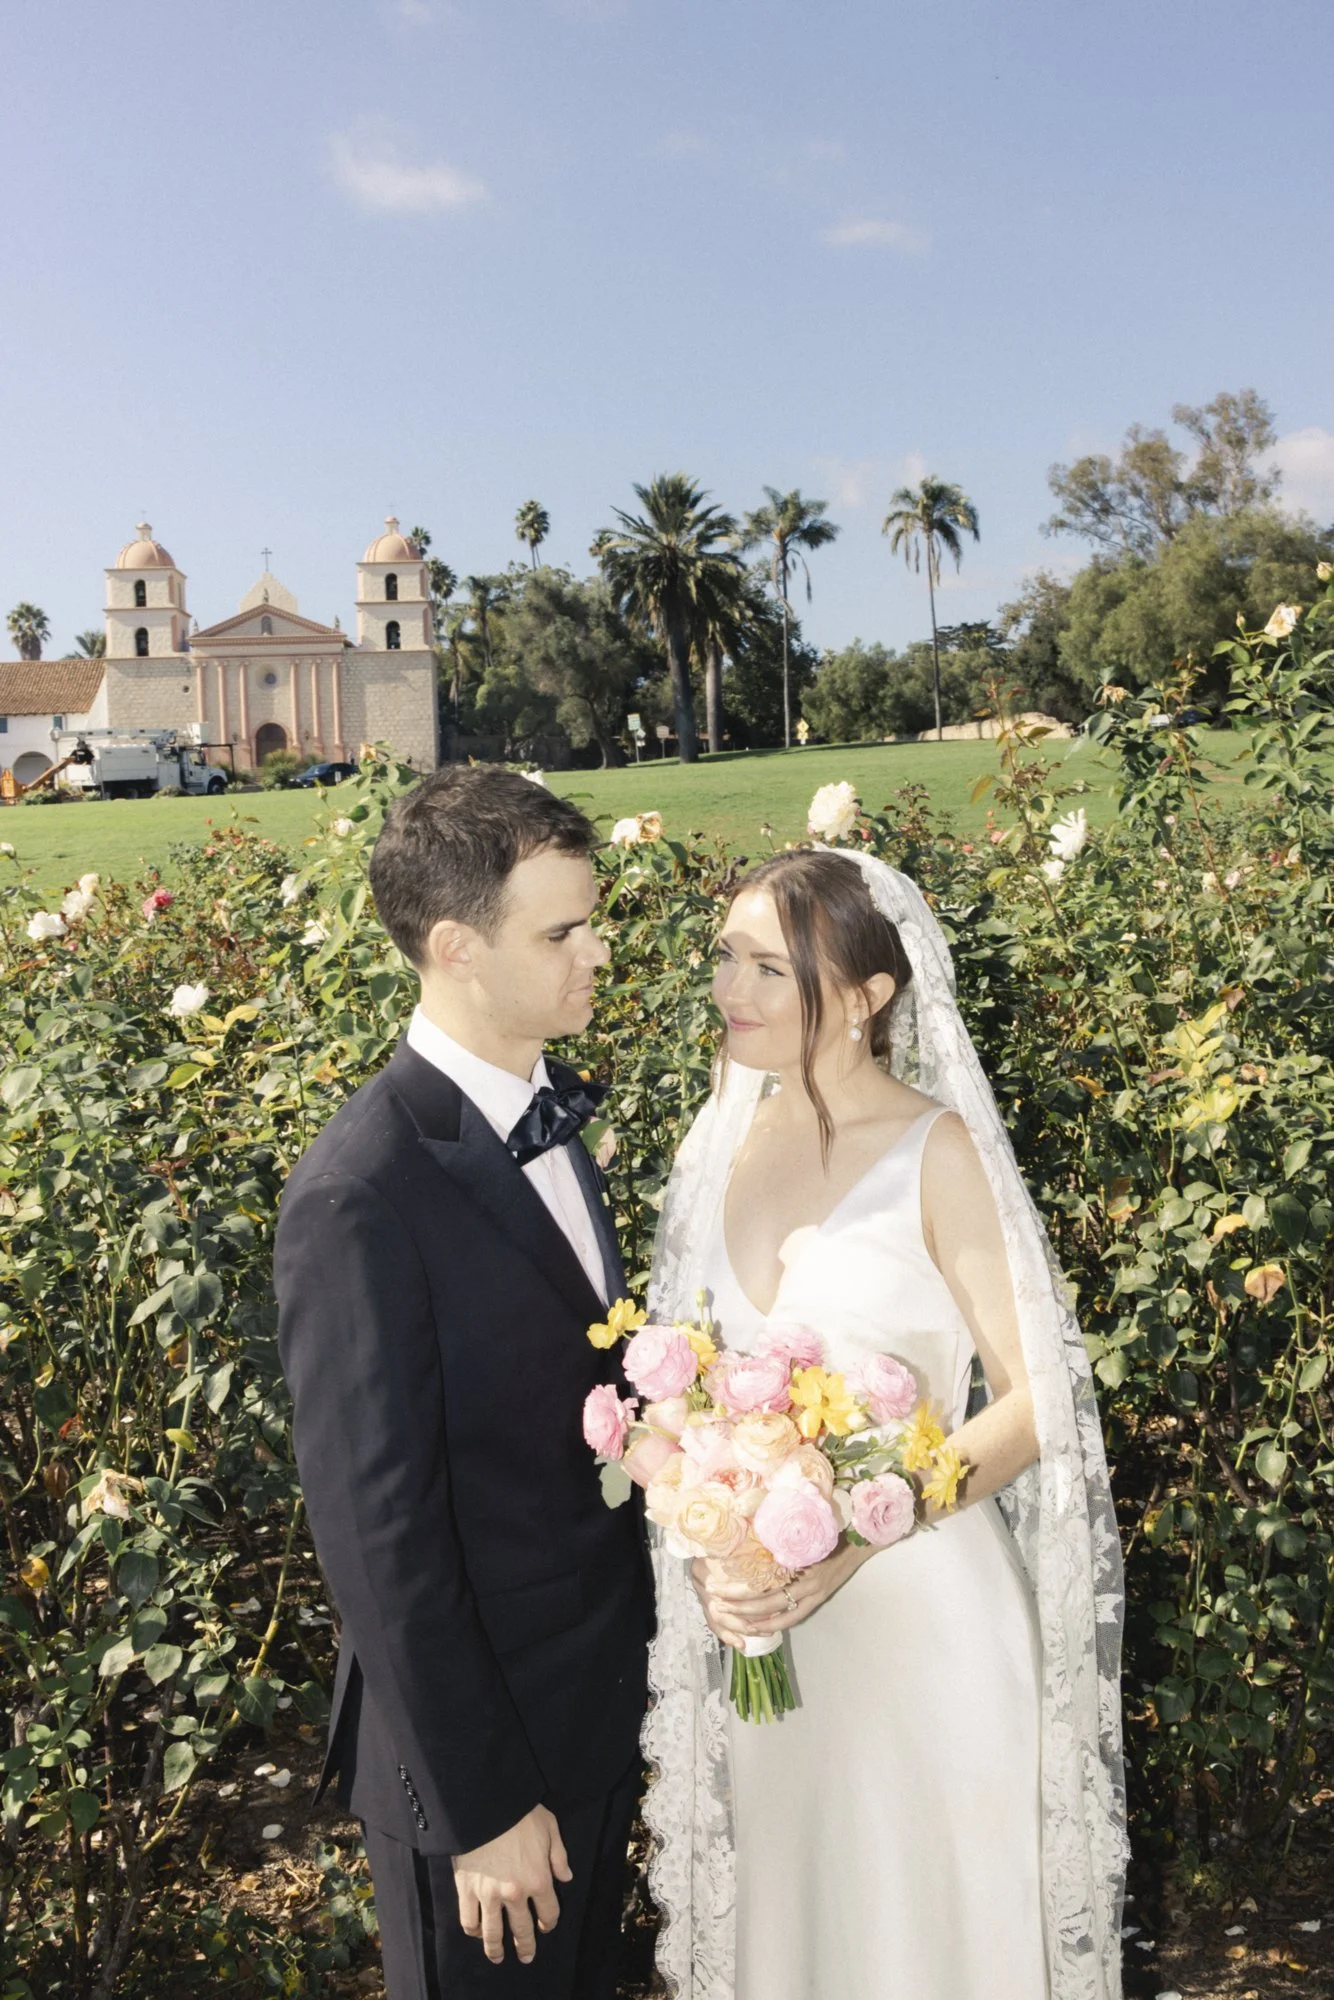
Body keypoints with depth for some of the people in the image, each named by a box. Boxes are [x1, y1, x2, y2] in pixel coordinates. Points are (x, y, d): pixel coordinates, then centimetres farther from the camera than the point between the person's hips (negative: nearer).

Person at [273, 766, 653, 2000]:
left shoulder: (549, 1111, -1)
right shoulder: (361, 1196, -27)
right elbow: (378, 1535, -23)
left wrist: (639, 1636, 11)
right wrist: (479, 1808, -17)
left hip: (603, 1697, 7)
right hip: (482, 1735, -7)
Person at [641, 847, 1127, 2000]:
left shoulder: (938, 1149, -15)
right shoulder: (727, 1138, 1)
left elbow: (1033, 1402, -14)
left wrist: (853, 1541, -23)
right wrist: (703, 1548, -6)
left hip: (917, 1611, -4)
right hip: (753, 1603, 5)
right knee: (774, 1891, 20)